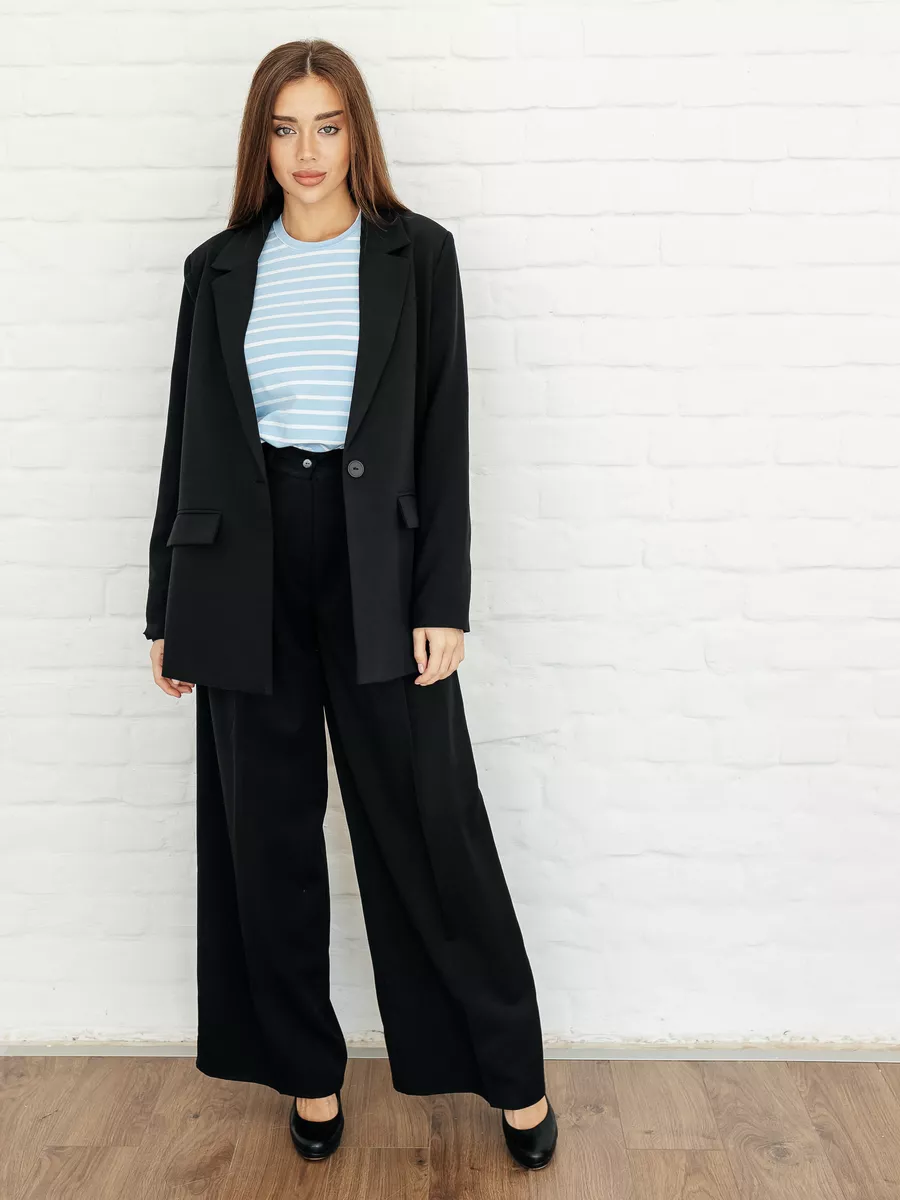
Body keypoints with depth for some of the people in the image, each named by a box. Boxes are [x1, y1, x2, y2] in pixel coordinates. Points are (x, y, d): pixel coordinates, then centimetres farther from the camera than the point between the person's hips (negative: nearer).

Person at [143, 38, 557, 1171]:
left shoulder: (417, 253, 3)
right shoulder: (219, 267, 10)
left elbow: (444, 432, -1)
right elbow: (189, 438, 10)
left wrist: (443, 602, -8)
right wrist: (169, 608, 8)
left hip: (376, 559, -2)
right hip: (247, 566, 3)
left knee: (427, 819, 2)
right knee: (265, 828, 8)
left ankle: (513, 1072, 20)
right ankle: (306, 1069, 27)